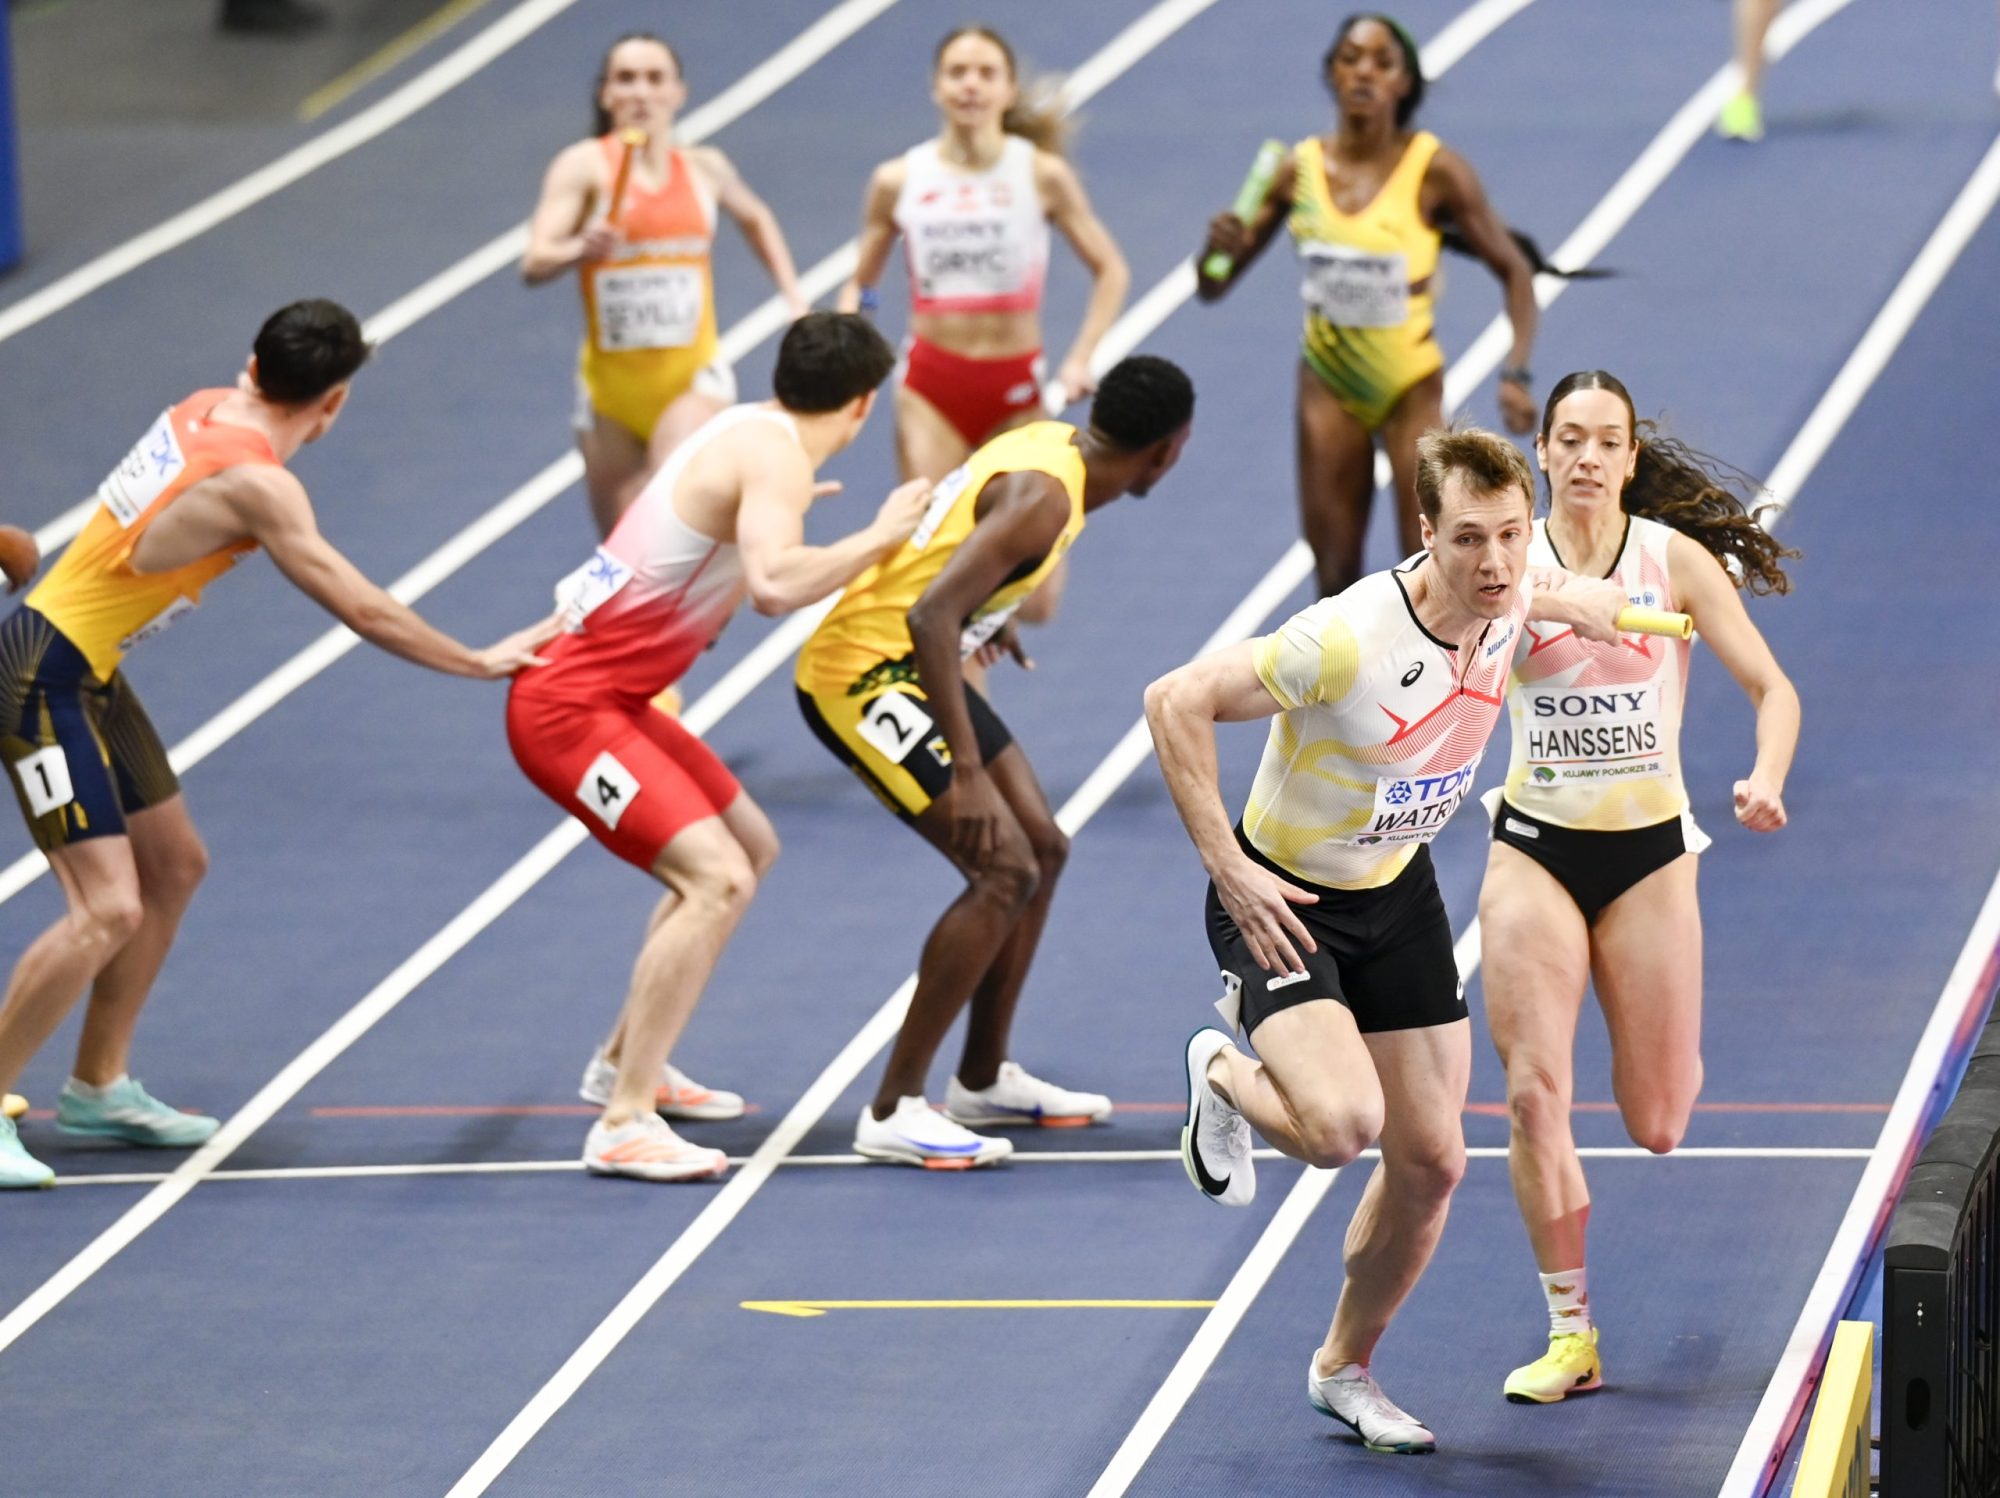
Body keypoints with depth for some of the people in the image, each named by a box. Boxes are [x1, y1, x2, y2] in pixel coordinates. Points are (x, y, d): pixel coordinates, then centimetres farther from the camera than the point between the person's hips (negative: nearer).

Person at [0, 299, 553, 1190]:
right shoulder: (255, 483, -22)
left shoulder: (206, 409, 0)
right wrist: (480, 663, -6)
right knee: (108, 909, -15)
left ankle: (97, 1088, 28)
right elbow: (361, 610, -17)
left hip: (90, 678, 10)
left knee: (173, 866, 18)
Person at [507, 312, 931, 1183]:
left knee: (749, 847, 23)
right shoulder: (777, 456, -17)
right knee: (717, 878, -21)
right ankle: (623, 1126, -23)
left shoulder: (749, 431, 11)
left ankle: (626, 1064, 32)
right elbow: (774, 586, -34)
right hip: (568, 707, -10)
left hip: (611, 696, 10)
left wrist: (776, 510, 38)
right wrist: (878, 538, -23)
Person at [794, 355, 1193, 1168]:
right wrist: (967, 772, -33)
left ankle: (984, 1079, 27)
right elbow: (931, 614, -33)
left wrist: (994, 615, 38)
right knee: (1004, 872, -16)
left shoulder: (1052, 443, 5)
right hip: (862, 671, -10)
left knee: (1042, 849, 15)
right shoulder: (1043, 495, -25)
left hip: (910, 664, 10)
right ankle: (892, 1112, -12)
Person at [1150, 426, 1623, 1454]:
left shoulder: (1513, 597, -13)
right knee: (1342, 1123, -27)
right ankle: (1225, 1070, 9)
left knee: (1430, 1160, 6)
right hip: (1282, 901, -6)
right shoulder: (1347, 638, -33)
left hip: (1398, 895, 6)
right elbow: (1176, 703, -27)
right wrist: (1226, 864, -28)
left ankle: (1344, 1369, 30)